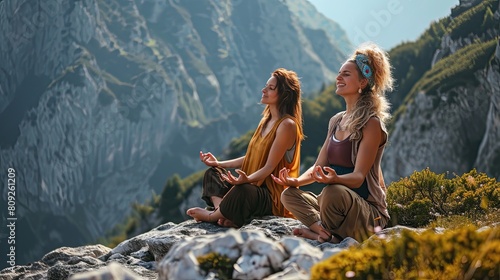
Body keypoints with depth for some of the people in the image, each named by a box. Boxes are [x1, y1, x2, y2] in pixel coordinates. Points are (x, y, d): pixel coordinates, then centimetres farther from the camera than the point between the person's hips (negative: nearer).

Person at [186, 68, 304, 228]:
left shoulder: (287, 125, -15)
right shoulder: (266, 121, 14)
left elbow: (270, 167, -19)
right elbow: (251, 158, 18)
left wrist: (246, 179, -36)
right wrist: (219, 163, 18)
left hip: (273, 198, -10)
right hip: (255, 186, 10)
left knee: (242, 190, -39)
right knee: (213, 173, 8)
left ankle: (212, 216, -10)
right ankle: (224, 214, -21)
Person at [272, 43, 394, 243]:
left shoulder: (371, 124, -11)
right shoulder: (336, 121, 13)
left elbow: (358, 177, -18)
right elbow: (319, 166, 10)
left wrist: (334, 179, -40)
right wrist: (297, 181, -10)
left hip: (368, 210, -7)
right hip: (339, 203, 7)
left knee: (333, 192, -37)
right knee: (289, 195, -10)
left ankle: (327, 234, -11)